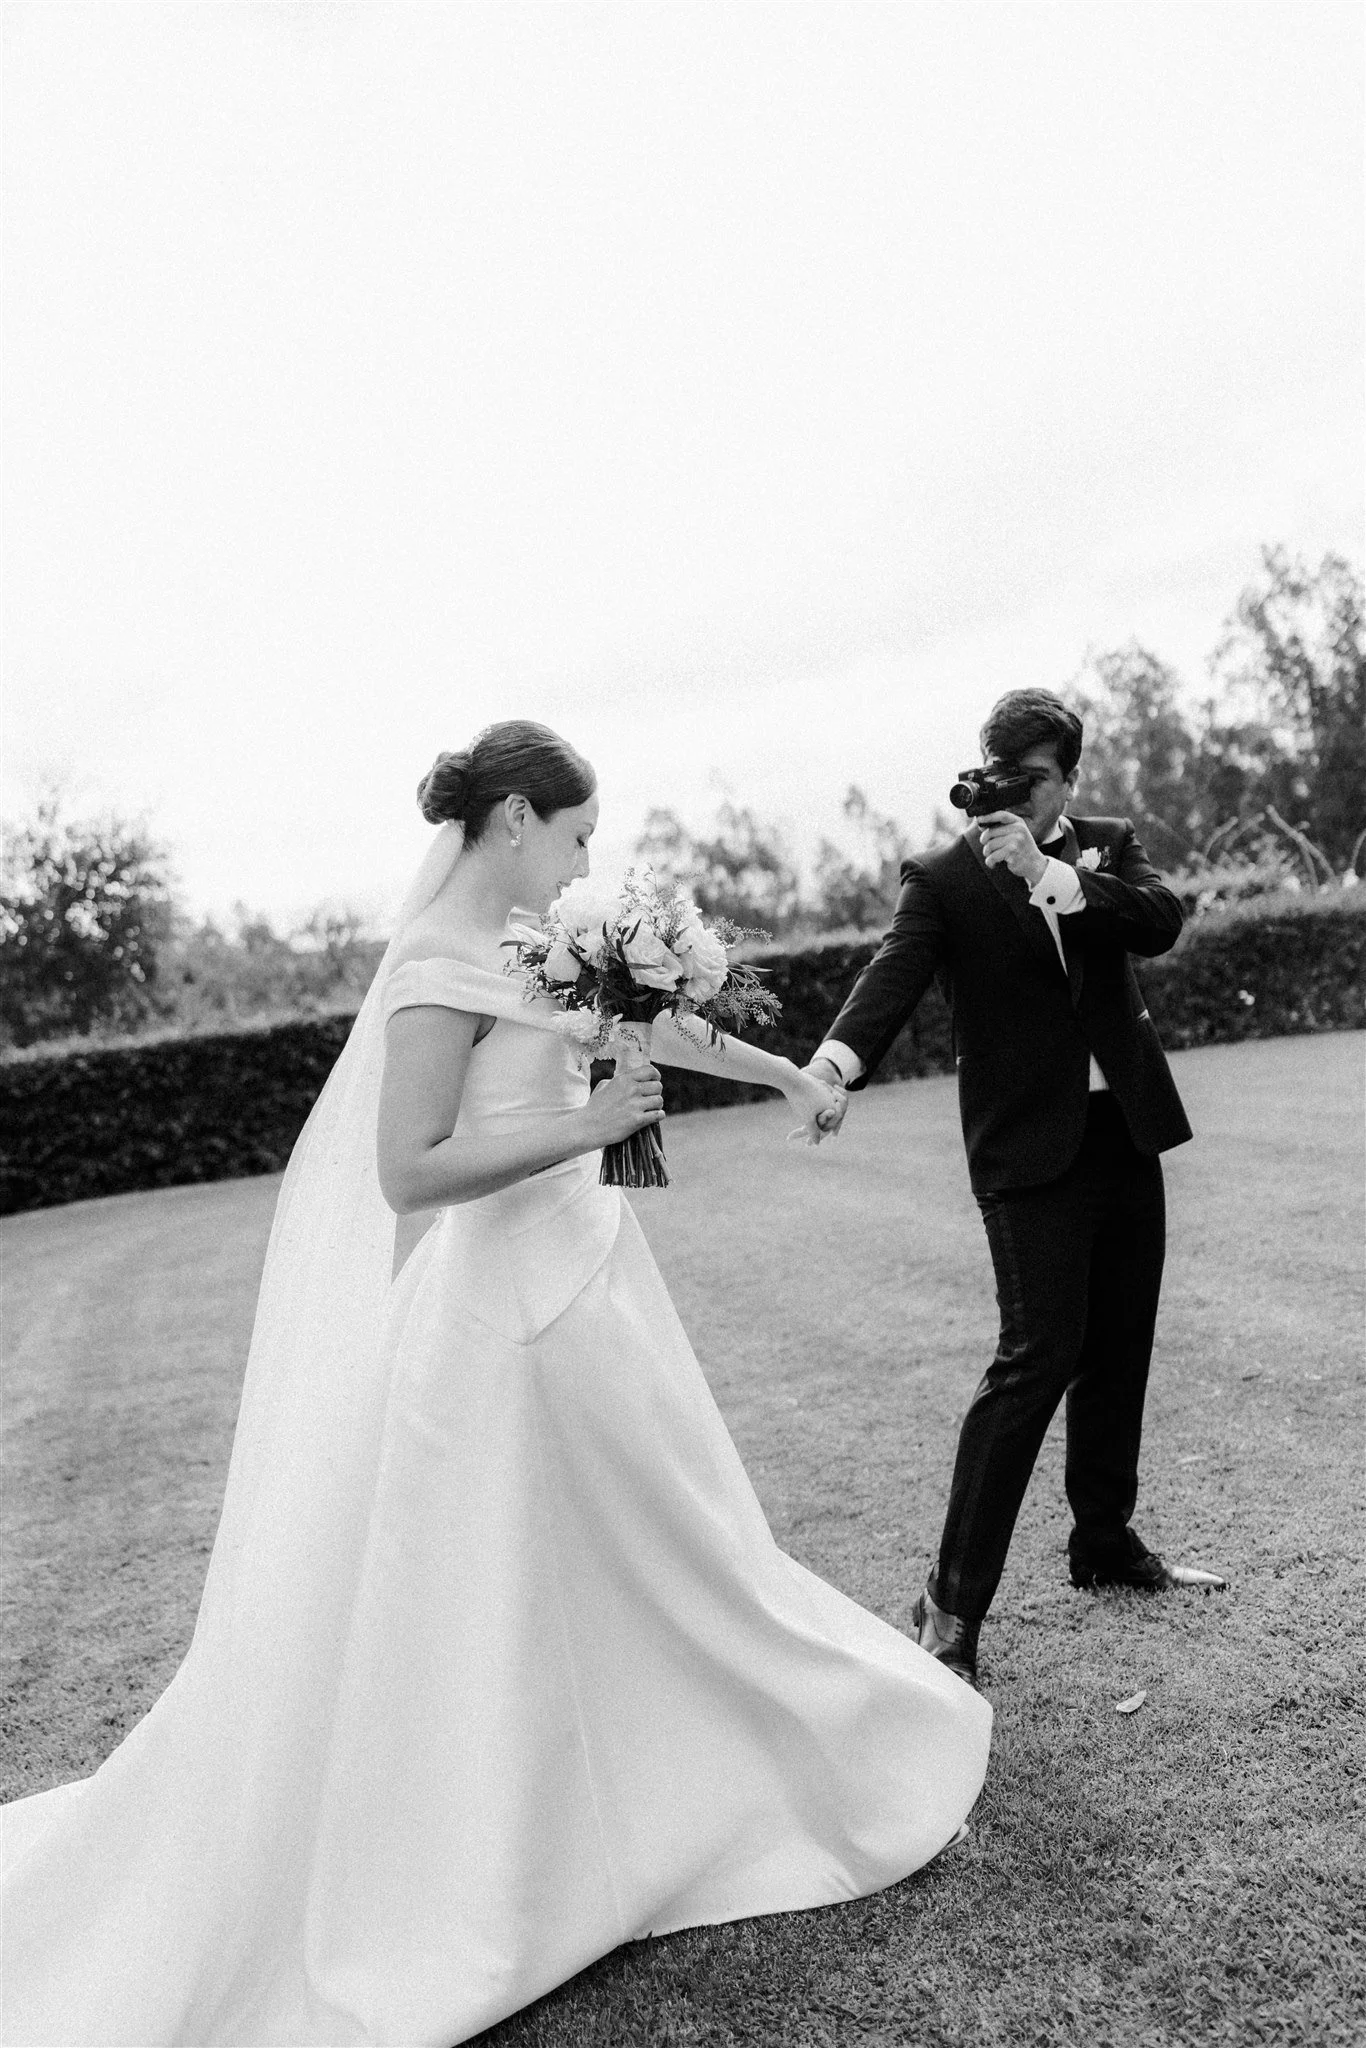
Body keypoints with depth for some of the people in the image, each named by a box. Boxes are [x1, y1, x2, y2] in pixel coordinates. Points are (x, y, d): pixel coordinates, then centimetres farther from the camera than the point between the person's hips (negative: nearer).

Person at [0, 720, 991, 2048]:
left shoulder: (503, 944, 9)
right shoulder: (444, 962, -17)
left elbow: (637, 1020, 20)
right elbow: (409, 1173, -22)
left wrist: (784, 1071, 26)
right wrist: (581, 1127, -23)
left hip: (564, 1285, 9)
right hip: (527, 1304, -9)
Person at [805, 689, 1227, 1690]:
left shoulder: (1110, 847, 8)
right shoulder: (944, 877, -3)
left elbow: (1161, 920, -11)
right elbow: (896, 972, -19)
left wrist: (1048, 874, -23)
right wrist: (837, 1060, -38)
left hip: (1127, 1132, 5)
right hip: (1031, 1148, -5)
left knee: (1119, 1350, 15)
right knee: (1039, 1355, -12)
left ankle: (1107, 1542, 34)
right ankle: (955, 1600, -6)